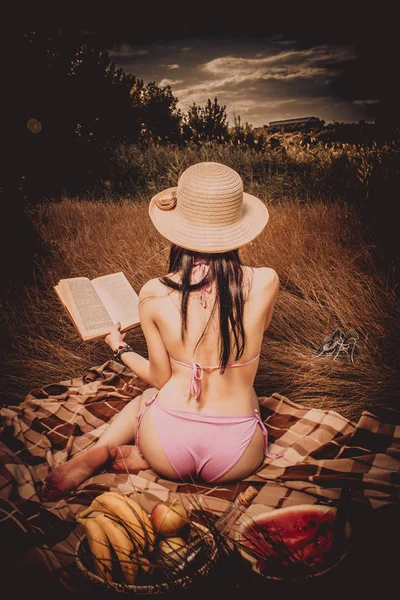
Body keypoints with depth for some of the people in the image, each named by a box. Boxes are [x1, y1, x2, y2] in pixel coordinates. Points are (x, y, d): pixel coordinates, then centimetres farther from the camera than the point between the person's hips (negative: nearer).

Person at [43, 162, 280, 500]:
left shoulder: (154, 294, -11)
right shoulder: (265, 282, -12)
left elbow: (160, 377, 2)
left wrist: (120, 349, 20)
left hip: (167, 448, 2)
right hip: (234, 457, -1)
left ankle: (99, 451, 12)